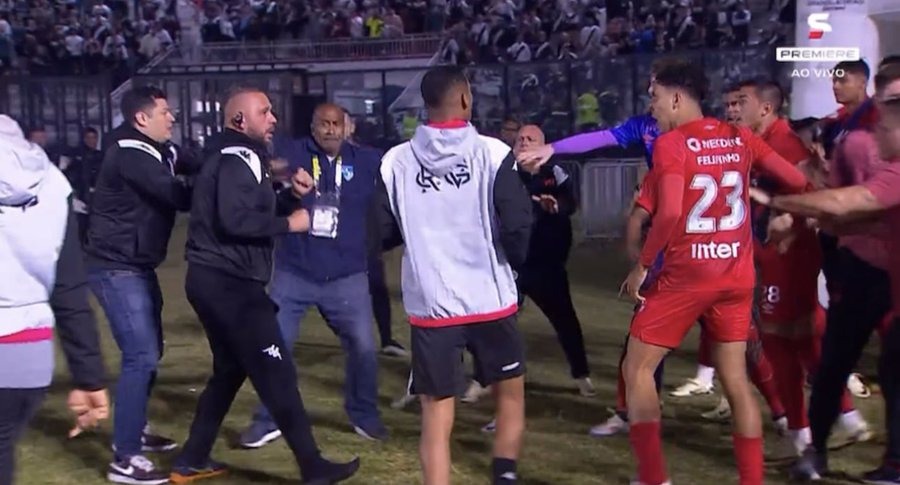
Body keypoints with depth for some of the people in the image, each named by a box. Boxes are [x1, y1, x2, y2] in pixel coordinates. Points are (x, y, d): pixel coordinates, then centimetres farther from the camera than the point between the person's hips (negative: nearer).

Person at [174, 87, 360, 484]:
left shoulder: (233, 158, 20)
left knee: (230, 370, 19)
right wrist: (289, 223, -15)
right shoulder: (239, 158, -13)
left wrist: (292, 195, 5)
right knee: (276, 373, -6)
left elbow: (255, 212, 19)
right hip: (229, 282, -11)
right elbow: (236, 220, -25)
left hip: (216, 279, 11)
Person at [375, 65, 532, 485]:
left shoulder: (395, 161, -1)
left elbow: (383, 234, 5)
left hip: (429, 305, 1)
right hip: (490, 300, -1)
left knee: (437, 417, 7)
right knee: (510, 392, 22)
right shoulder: (492, 153, -8)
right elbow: (517, 226, -11)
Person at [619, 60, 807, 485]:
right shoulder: (740, 139, 7)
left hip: (686, 275, -6)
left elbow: (670, 213, -22)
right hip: (737, 276, 6)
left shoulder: (671, 143, -10)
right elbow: (798, 183, 5)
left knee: (637, 369, 7)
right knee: (736, 380, 13)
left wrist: (641, 267, -12)